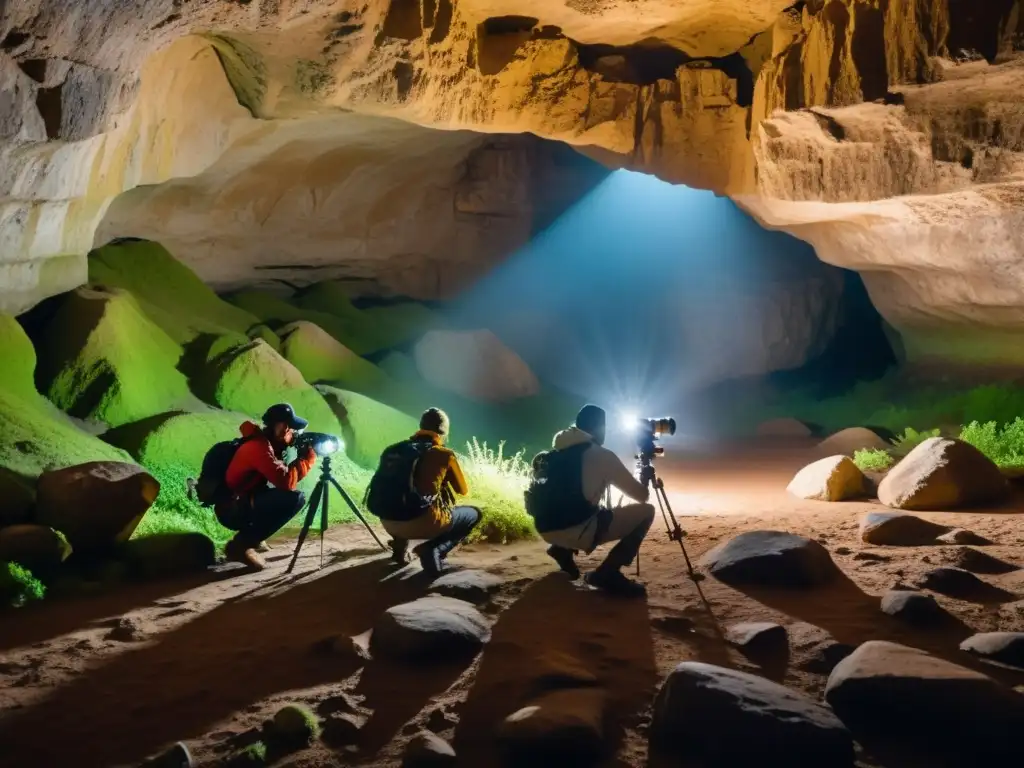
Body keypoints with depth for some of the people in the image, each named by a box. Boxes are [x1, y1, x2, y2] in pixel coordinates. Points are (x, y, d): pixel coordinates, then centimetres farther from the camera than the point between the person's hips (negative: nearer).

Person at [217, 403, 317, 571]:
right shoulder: (259, 446, -19)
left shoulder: (269, 442, 11)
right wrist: (308, 457, -15)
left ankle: (252, 537, 12)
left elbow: (282, 474, 10)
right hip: (232, 510, -10)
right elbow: (286, 481, -28)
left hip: (243, 504, 10)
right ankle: (240, 545, -15)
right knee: (295, 498, -24)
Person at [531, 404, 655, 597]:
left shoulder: (558, 450, 17)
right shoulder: (602, 455, -2)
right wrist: (643, 483, 28)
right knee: (645, 512, 3)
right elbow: (642, 496, 6)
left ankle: (563, 549, 17)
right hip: (575, 530, -8)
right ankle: (607, 573, -4)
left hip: (546, 529, 8)